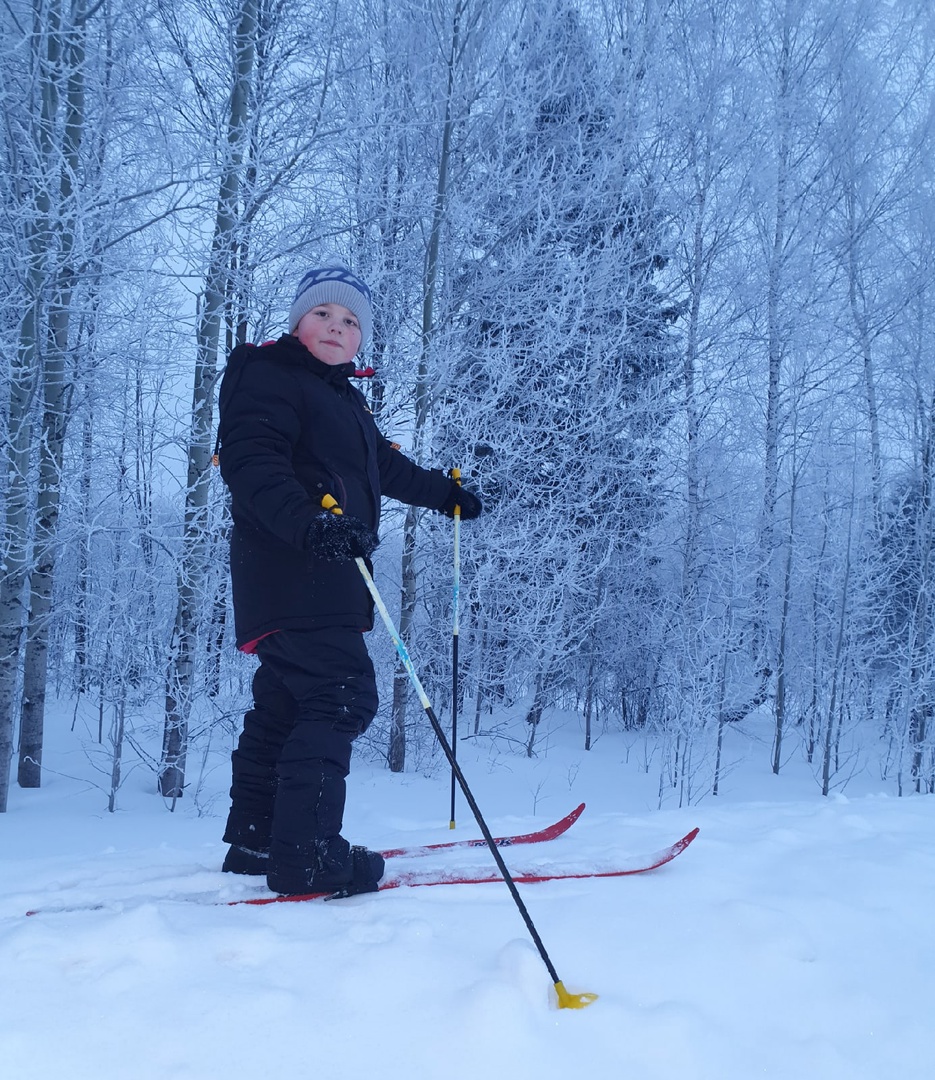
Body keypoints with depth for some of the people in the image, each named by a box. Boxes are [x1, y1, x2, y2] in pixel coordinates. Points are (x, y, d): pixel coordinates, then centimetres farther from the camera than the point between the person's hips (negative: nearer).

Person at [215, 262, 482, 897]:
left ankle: (255, 840, 21)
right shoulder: (268, 375, -4)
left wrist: (443, 493, 46)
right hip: (290, 571, -10)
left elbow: (385, 465, 39)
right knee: (343, 697, -15)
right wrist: (308, 524, -35)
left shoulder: (343, 398, 24)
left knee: (285, 704, 13)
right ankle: (304, 855, -15)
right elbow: (250, 462, -21)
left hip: (325, 576, 10)